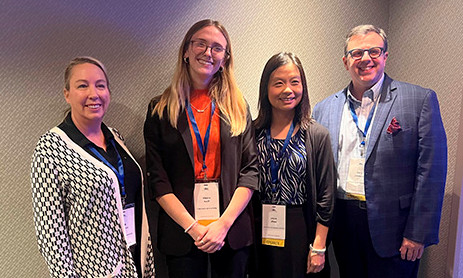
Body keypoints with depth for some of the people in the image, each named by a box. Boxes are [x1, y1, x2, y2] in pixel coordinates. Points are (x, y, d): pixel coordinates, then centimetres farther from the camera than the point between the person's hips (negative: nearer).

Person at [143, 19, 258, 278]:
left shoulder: (238, 107, 4)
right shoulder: (160, 109, 0)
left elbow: (251, 170, -1)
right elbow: (157, 179, -4)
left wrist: (223, 224, -11)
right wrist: (192, 227, -12)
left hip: (233, 231, 1)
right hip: (181, 231, -1)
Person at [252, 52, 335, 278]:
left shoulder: (318, 135, -5)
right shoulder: (252, 132, 0)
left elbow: (326, 196, -4)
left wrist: (318, 248, -5)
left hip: (301, 232, -1)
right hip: (260, 233, 2)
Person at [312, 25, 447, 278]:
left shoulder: (421, 100, -4)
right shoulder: (325, 108, 5)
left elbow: (432, 172, -8)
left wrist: (418, 234, -10)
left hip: (392, 226, -3)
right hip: (342, 224, 3)